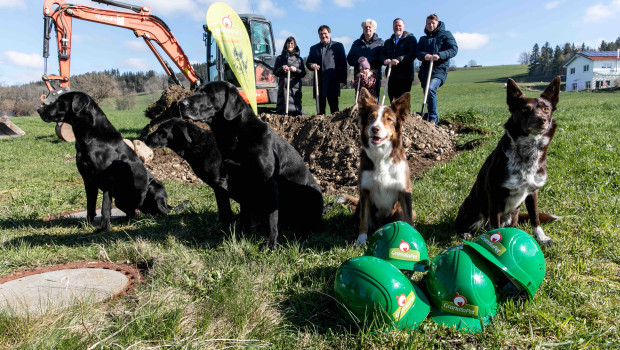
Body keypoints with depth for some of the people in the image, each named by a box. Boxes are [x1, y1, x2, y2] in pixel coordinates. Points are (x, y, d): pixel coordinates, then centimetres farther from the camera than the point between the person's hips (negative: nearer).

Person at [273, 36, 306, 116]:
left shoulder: (299, 59, 17)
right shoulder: (280, 58, 17)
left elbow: (303, 73, 11)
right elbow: (275, 72, 12)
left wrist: (296, 70, -8)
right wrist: (282, 68, -7)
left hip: (295, 86, 0)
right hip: (283, 86, 0)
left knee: (296, 103, -11)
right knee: (283, 106, -9)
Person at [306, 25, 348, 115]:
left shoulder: (338, 46, 10)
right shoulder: (314, 48, 20)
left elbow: (343, 63, 4)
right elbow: (308, 62, 22)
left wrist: (343, 80, -6)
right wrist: (311, 65, -3)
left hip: (333, 83, -3)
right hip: (319, 83, 3)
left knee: (334, 107, -3)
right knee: (320, 109, 5)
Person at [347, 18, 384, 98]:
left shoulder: (380, 42, 11)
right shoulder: (356, 43, 21)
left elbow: (382, 59, -2)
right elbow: (349, 59, 15)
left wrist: (368, 60, -14)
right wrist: (357, 60, -6)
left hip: (374, 76, -2)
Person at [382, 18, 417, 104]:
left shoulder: (410, 39, 7)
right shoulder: (388, 42, 24)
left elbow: (412, 54, -8)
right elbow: (383, 55, 15)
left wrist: (399, 60, -22)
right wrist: (385, 60, -9)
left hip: (405, 76, -5)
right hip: (391, 76, 5)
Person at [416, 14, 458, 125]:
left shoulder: (446, 35, 11)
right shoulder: (423, 39, 24)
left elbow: (454, 49, -1)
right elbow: (417, 53, 9)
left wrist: (439, 55, -17)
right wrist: (424, 55, -15)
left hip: (439, 69, -5)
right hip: (425, 69, 6)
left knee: (431, 88, -29)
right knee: (428, 96, 7)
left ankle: (433, 119, -25)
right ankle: (434, 119, 21)